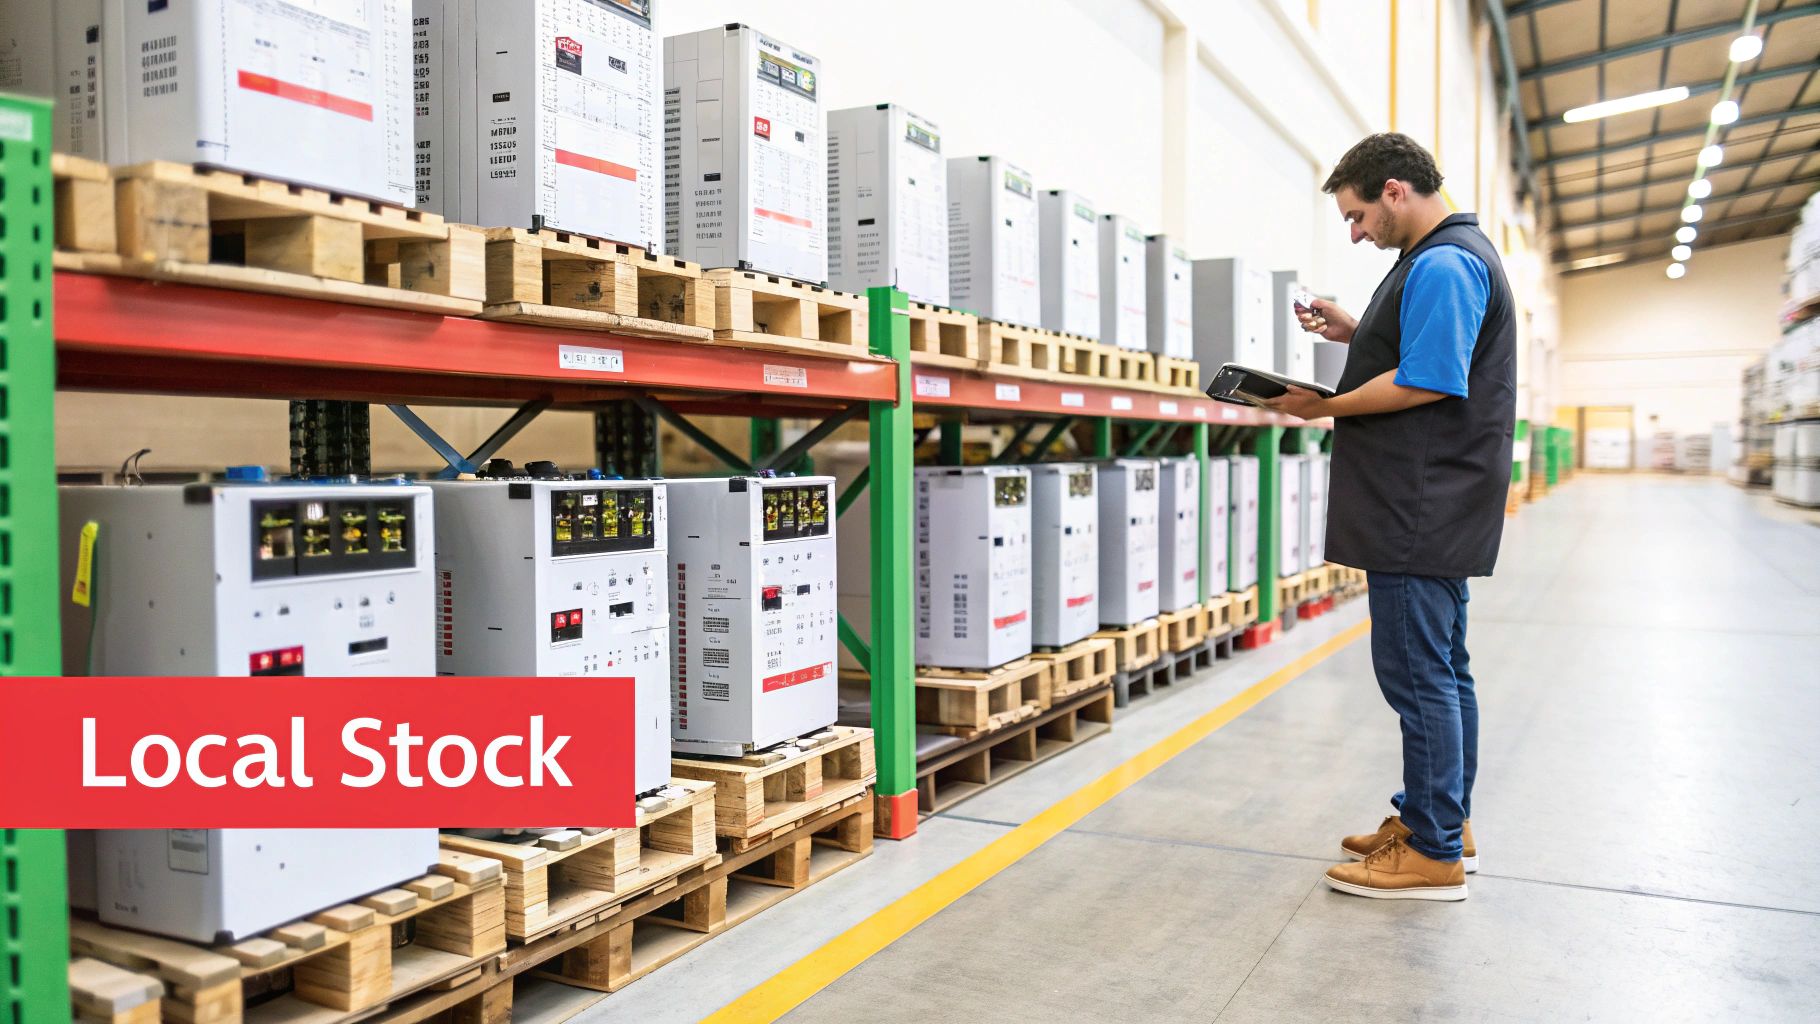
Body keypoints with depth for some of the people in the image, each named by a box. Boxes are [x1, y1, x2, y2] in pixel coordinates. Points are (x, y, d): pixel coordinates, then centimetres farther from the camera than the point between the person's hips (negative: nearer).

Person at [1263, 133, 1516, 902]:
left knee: (1417, 672, -5)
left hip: (1421, 511, -11)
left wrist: (1324, 406, -16)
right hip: (1436, 507, 11)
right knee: (1441, 668, 16)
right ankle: (1441, 820, 28)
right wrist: (1357, 336, 10)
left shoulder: (1442, 265, -16)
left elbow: (1425, 383, -23)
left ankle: (1434, 853, 4)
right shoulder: (1449, 254, 17)